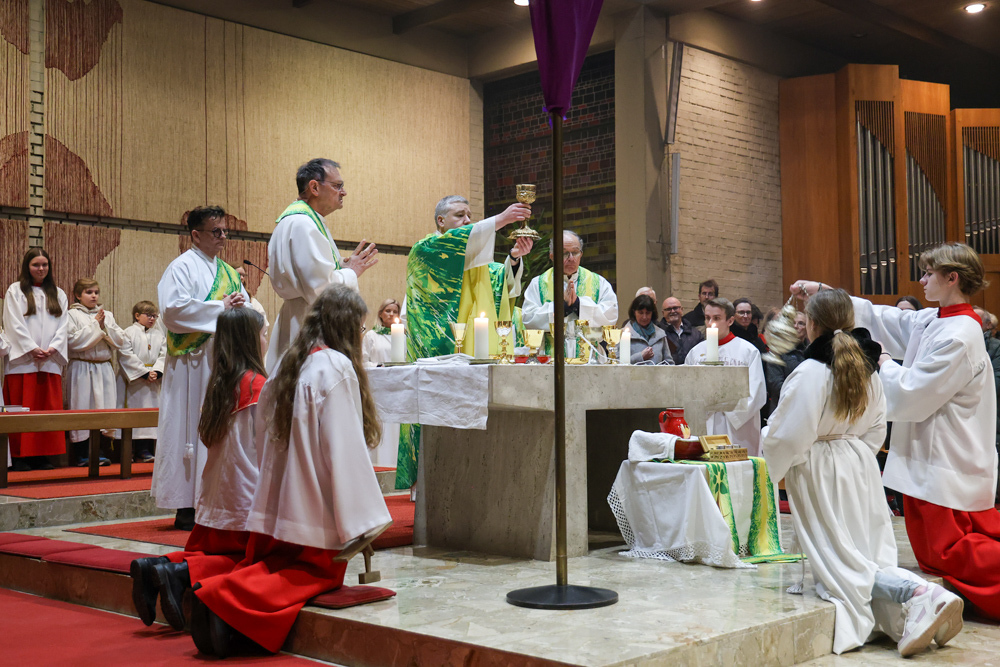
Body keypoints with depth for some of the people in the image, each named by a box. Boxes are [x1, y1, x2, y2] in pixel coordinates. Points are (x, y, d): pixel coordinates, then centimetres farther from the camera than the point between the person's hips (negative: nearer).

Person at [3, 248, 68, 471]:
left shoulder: (58, 294, 16)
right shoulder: (15, 291, 5)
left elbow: (63, 325, 9)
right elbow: (14, 324, -4)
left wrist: (53, 348, -7)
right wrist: (32, 348, -12)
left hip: (50, 361, 4)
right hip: (22, 361, -3)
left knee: (49, 408, 1)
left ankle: (41, 455, 5)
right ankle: (20, 457, -1)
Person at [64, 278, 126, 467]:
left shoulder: (107, 315, 14)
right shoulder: (72, 315, 0)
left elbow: (120, 341, 7)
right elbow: (73, 341, -12)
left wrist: (105, 327, -7)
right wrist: (95, 325, -10)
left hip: (104, 368, 4)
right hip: (81, 368, -4)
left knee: (105, 407, 2)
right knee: (81, 408, -2)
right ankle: (81, 455, 6)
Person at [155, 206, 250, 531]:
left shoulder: (228, 272, 18)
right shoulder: (182, 267, -3)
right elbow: (173, 308, -17)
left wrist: (241, 307, -5)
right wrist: (220, 307, -15)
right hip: (192, 361, -7)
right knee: (192, 427, -6)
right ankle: (186, 508, -1)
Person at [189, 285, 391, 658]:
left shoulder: (289, 363, 10)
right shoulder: (337, 366, -14)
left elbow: (265, 439, 15)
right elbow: (344, 450, -18)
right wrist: (360, 521, -16)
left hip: (275, 505, 8)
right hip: (314, 512, -8)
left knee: (270, 566, 21)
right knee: (319, 574, 3)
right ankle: (222, 598, -18)